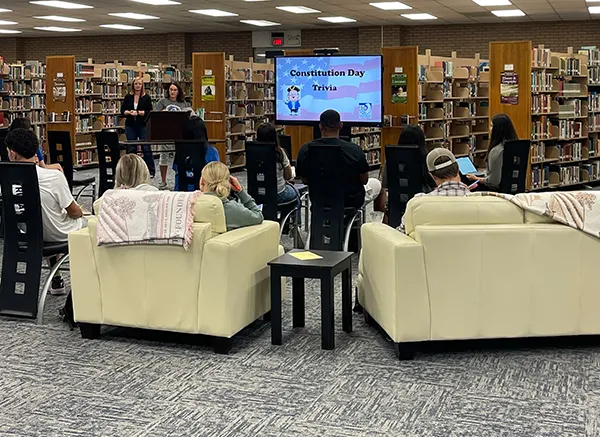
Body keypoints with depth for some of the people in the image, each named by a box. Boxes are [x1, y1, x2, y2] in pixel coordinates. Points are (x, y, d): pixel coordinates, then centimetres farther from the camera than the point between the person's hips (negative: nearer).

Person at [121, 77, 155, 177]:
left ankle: (151, 171, 4)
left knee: (146, 148, -4)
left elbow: (150, 112, -6)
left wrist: (138, 112, -16)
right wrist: (129, 112, -11)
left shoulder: (146, 97, 0)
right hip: (130, 126, 3)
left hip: (143, 126, -3)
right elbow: (122, 110, 8)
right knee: (131, 149, 6)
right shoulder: (128, 97, 7)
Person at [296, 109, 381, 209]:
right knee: (376, 184, 29)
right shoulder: (354, 149, -25)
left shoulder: (305, 150, -19)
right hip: (352, 201, -3)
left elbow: (305, 180, -4)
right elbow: (364, 180, -11)